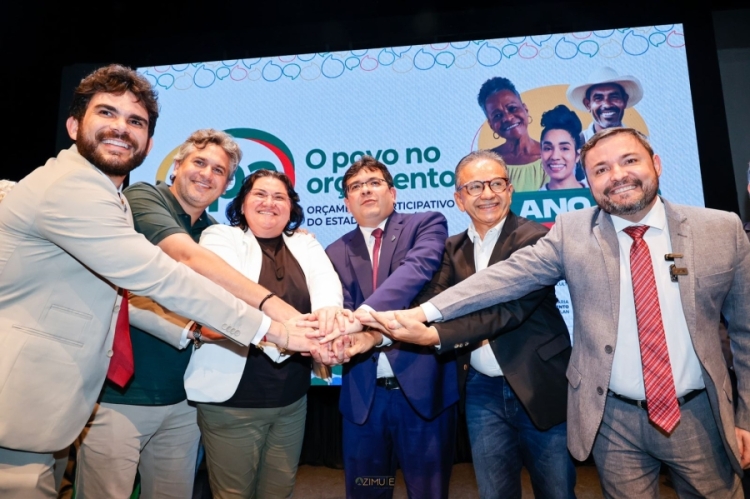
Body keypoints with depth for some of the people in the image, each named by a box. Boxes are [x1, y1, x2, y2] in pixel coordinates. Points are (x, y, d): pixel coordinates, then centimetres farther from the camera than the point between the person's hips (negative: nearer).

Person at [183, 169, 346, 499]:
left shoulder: (306, 244, 9)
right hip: (233, 395, -3)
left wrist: (329, 310, -35)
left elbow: (326, 281, -10)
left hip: (292, 396, 4)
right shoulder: (220, 237, -3)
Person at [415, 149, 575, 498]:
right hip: (482, 391, 4)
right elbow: (432, 301, -10)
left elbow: (510, 307, -25)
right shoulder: (453, 249, 6)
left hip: (540, 385, -3)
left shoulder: (535, 238, -11)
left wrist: (433, 334, -37)